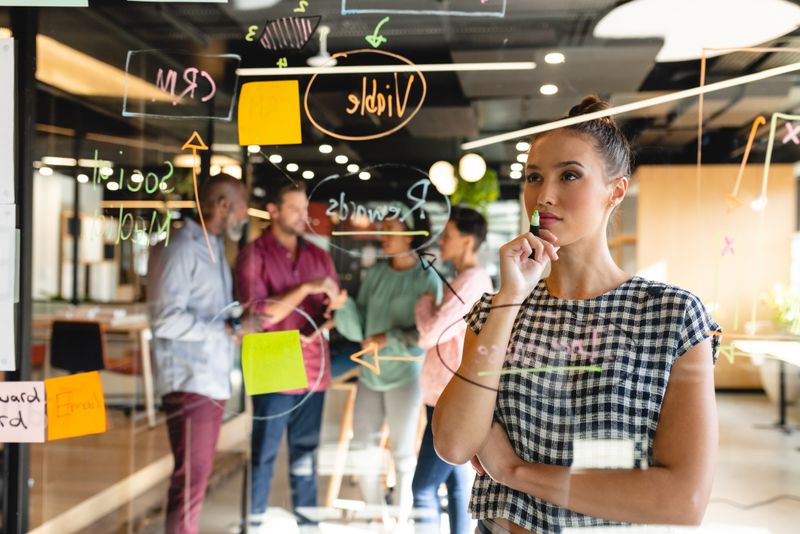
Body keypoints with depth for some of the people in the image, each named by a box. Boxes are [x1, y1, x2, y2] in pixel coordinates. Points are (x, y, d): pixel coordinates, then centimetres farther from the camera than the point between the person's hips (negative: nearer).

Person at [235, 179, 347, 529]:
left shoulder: (318, 256, 11)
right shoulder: (254, 255, -4)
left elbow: (334, 309, 14)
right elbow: (257, 314, -13)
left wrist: (330, 313, -10)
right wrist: (305, 288, -18)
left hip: (313, 371, 5)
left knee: (306, 456, 11)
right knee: (264, 456, 0)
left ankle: (307, 522, 19)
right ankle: (254, 523, 9)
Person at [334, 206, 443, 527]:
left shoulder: (427, 279, -11)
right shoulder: (375, 273, 3)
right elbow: (358, 328, 1)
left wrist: (388, 339, -20)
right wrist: (343, 305, -16)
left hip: (405, 375, -5)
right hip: (370, 373, 5)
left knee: (403, 453, 8)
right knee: (362, 449, 10)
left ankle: (402, 521, 24)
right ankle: (378, 517, 28)